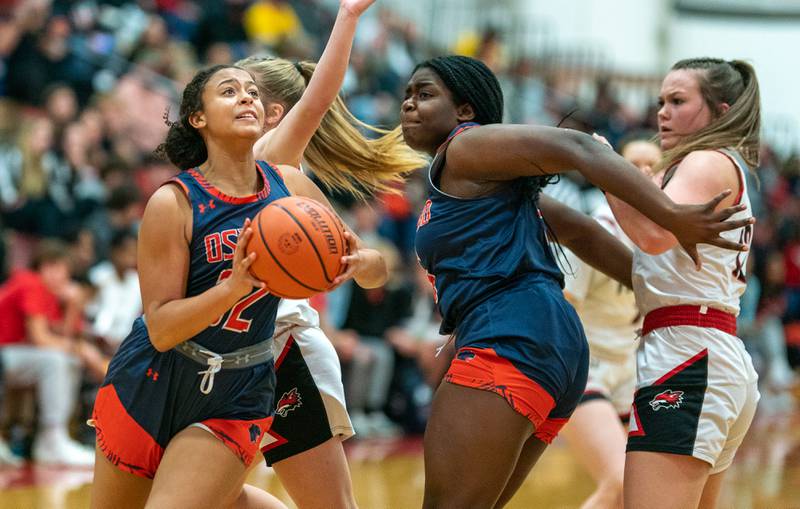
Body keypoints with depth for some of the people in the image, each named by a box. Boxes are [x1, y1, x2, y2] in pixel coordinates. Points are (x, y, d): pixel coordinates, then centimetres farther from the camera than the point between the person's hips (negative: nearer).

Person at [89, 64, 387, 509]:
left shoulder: (291, 188, -4)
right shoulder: (174, 203, -15)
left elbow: (376, 271, 5)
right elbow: (160, 329, -18)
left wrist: (359, 263, -19)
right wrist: (234, 287, -33)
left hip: (235, 400, 1)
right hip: (150, 387, -1)